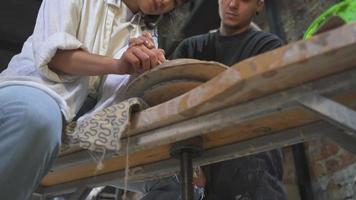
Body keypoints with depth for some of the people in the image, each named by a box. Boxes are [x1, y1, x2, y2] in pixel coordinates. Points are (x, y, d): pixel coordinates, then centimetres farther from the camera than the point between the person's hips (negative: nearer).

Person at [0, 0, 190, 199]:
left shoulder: (138, 34, 15)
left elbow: (113, 92, 0)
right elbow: (52, 51, -11)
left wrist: (144, 63, -19)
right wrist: (118, 64, -25)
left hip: (67, 117, 4)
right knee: (37, 113, -38)